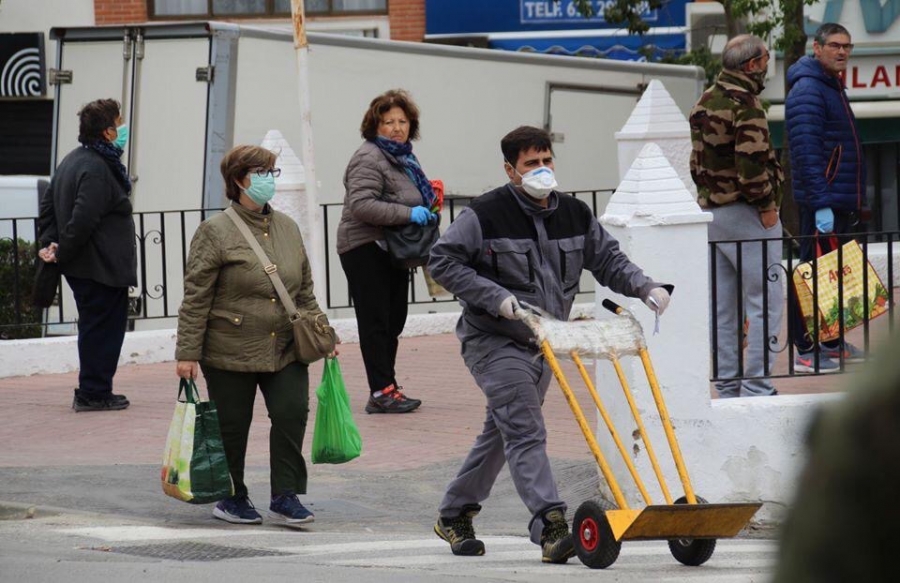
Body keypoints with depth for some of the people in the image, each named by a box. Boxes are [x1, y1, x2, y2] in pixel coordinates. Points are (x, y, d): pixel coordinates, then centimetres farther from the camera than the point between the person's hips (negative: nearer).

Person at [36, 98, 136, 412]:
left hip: (80, 268, 10)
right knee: (104, 327, -3)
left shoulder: (72, 160, 14)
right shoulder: (97, 169, -20)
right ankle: (94, 393, 0)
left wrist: (49, 241, 8)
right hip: (102, 266, -10)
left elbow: (48, 204, 18)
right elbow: (83, 219, -26)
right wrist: (61, 253, -15)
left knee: (94, 326, 17)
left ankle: (92, 391, 22)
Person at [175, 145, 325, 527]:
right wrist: (187, 352, -13)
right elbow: (196, 298, -9)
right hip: (230, 352, -4)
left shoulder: (288, 229, 11)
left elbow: (305, 291, 19)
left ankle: (285, 497, -1)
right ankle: (231, 499, 21)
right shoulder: (216, 232, -7)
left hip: (285, 350, 4)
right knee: (231, 425, 5)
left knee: (292, 414, -8)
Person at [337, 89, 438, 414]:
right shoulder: (370, 159, -14)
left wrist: (429, 204, 15)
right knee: (376, 320, -10)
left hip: (392, 250, 10)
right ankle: (382, 391, -11)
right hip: (365, 250, -10)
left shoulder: (403, 157, 17)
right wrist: (408, 213, -28)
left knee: (394, 320, 11)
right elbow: (361, 204, -26)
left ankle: (384, 390, 17)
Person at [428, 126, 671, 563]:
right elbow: (442, 261, -13)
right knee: (525, 432, -18)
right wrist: (496, 297, -21)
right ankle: (550, 525, -28)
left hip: (543, 343, 7)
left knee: (502, 431, 17)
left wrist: (645, 288, -7)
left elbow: (607, 259, 11)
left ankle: (454, 516, 32)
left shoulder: (574, 215, 4)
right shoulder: (486, 215, -13)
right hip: (495, 342, -7)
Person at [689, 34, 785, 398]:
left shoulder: (704, 104, 14)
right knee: (765, 301, -6)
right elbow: (751, 164, -22)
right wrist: (767, 205, -12)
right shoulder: (745, 105, -15)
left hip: (711, 210, 9)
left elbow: (696, 162, 18)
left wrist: (709, 194, 17)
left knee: (723, 308, 11)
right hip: (744, 214, -9)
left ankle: (727, 387, 14)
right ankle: (756, 388, -10)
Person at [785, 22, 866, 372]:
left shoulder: (833, 87, 18)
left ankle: (832, 343, 23)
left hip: (841, 203, 10)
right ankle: (806, 351, -5)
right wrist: (821, 204, -26)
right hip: (821, 204, -10)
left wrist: (856, 202, 22)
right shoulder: (807, 90, -13)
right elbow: (806, 151, -21)